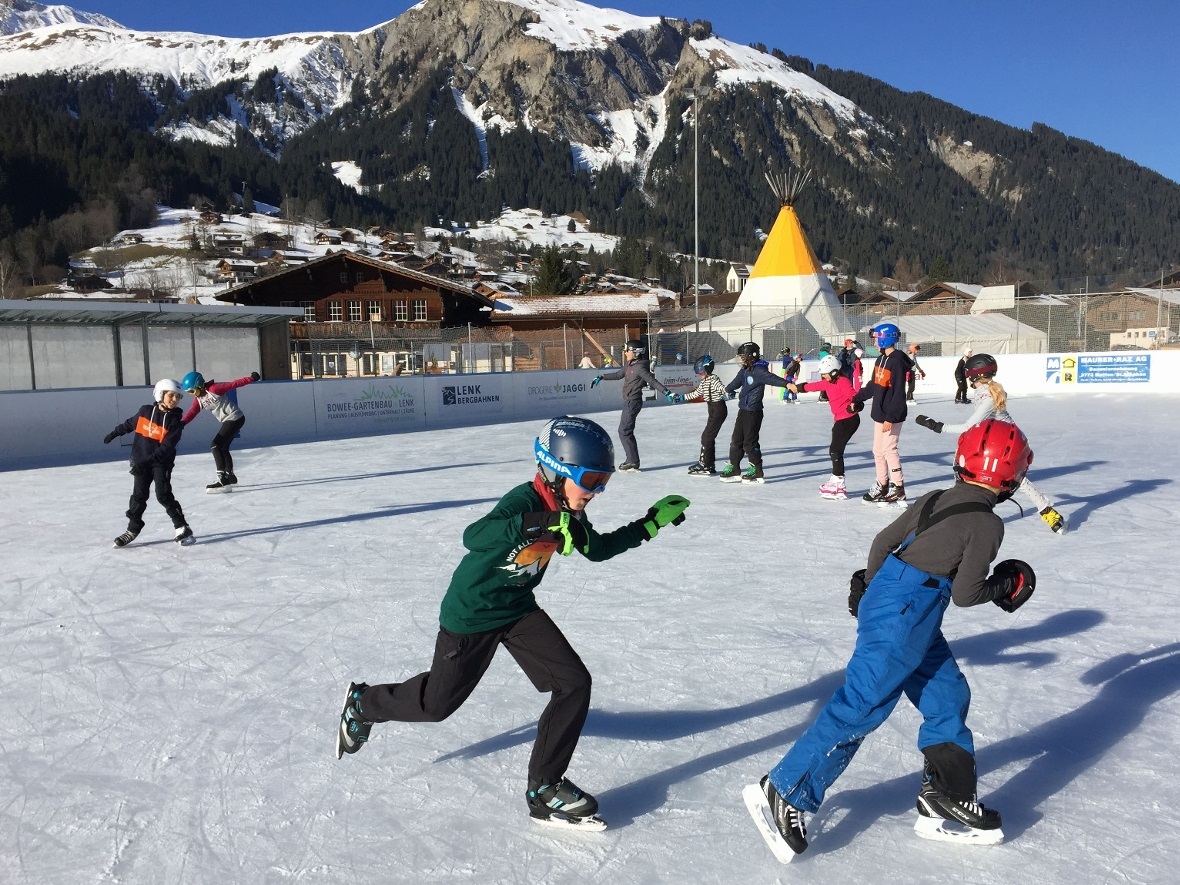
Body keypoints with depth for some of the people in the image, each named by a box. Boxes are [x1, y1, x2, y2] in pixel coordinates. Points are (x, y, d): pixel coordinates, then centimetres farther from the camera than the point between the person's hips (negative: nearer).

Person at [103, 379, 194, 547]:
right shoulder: (145, 411, -1)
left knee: (163, 494, -11)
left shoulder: (174, 420, -11)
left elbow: (167, 447, -17)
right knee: (139, 495, 6)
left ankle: (181, 528, -5)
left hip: (161, 463, -3)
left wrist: (147, 461, -24)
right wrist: (114, 433, 32)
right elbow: (129, 424, 20)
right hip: (140, 461, 3)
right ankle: (132, 529, 18)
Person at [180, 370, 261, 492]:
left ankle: (223, 480, -18)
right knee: (223, 448, 20)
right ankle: (230, 476, 37)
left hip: (235, 418, -10)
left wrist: (252, 378, -26)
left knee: (215, 445, -15)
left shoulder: (214, 388, -17)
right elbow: (192, 412, -2)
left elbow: (234, 384, -20)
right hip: (228, 421, 10)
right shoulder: (198, 399, 7)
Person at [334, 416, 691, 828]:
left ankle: (545, 787, 7)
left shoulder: (568, 512, -6)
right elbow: (474, 537, -47)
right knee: (437, 703, 12)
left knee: (575, 683, -8)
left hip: (519, 609, 7)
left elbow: (597, 549, 12)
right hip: (470, 613, -6)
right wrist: (542, 525, -61)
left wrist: (650, 523, 4)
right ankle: (364, 702, 43)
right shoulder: (524, 500, -30)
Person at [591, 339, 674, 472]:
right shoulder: (630, 365, 11)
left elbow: (653, 381, -22)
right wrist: (601, 377, 26)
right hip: (629, 401, 9)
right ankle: (631, 460, 21)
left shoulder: (640, 367, -17)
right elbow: (618, 375, 25)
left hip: (633, 402, -9)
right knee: (625, 431, 13)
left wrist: (667, 392, -30)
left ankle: (633, 463, -2)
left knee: (624, 431, -7)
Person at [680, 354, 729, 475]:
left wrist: (727, 394, -53)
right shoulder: (704, 382, 13)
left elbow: (722, 387, -32)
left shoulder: (713, 379, -15)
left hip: (719, 410, -9)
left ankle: (705, 466, -7)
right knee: (708, 437, 11)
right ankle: (710, 465, 18)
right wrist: (682, 398, 30)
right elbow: (696, 393, 26)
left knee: (707, 437, -9)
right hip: (713, 411, 9)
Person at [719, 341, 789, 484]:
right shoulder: (744, 370, 11)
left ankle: (757, 472, 6)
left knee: (750, 442, -5)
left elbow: (771, 378, -33)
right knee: (736, 440, 13)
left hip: (753, 412, -9)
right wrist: (728, 389, 50)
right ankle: (733, 469, 22)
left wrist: (787, 384, -51)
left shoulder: (759, 370, -16)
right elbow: (737, 381, 31)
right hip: (743, 410, 9)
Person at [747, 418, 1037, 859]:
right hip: (903, 617, -9)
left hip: (894, 605, 9)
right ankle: (788, 792, 1)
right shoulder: (988, 523, -11)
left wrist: (871, 586, 30)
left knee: (948, 697, 18)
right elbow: (965, 594, -10)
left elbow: (883, 541, 15)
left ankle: (946, 797, 28)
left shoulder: (935, 499, 10)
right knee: (860, 707, -5)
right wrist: (1005, 586, 9)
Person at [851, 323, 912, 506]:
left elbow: (898, 393, -21)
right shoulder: (881, 359, 10)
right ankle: (882, 486, 23)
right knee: (878, 450, 13)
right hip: (879, 413, 9)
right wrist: (857, 400, 22)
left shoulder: (897, 361, -18)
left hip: (892, 416, -9)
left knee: (889, 450, -5)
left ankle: (898, 489, 3)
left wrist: (890, 417, -23)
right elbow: (873, 385, 21)